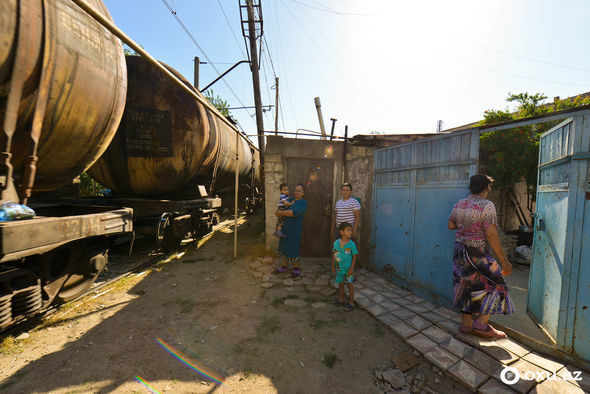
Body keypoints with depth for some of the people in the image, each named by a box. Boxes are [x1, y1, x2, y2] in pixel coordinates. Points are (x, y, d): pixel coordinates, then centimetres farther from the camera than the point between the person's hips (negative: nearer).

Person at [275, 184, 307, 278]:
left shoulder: (303, 203, -11)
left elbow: (294, 212, -26)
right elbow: (279, 211, 16)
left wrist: (281, 212, -18)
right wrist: (279, 213, -9)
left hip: (294, 230, -7)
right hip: (285, 229, 7)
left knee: (292, 250, 0)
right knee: (284, 248, 15)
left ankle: (296, 269, 19)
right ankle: (283, 267, 30)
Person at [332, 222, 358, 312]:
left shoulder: (351, 244, -15)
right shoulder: (336, 243, -8)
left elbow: (354, 257, -9)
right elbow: (334, 255, 3)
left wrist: (351, 268, -12)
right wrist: (333, 266, 7)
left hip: (348, 268, -3)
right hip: (339, 268, 4)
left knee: (349, 284, 7)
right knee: (340, 284, 18)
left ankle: (351, 302, 23)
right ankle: (341, 299, 39)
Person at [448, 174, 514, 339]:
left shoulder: (459, 204, 5)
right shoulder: (487, 206, -14)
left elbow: (451, 225, 11)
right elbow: (491, 234, -19)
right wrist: (504, 260, -14)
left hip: (460, 249, 7)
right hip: (476, 253, -7)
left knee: (468, 286, 16)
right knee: (493, 284, 10)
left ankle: (466, 324, 25)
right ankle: (482, 324, 11)